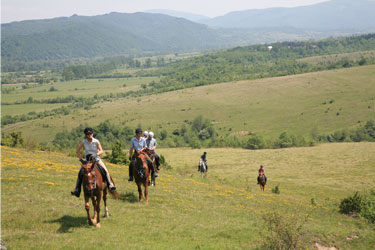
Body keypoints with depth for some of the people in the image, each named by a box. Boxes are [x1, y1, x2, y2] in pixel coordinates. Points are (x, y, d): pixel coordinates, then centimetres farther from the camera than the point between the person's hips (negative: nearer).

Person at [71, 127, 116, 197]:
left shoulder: (96, 141, -10)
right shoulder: (83, 142, -6)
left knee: (105, 170, -24)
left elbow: (101, 151, -13)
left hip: (96, 159, -1)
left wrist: (96, 154, -32)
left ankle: (110, 185, -18)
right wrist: (80, 159, -7)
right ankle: (77, 190, -11)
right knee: (80, 173, -17)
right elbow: (77, 151, 1)